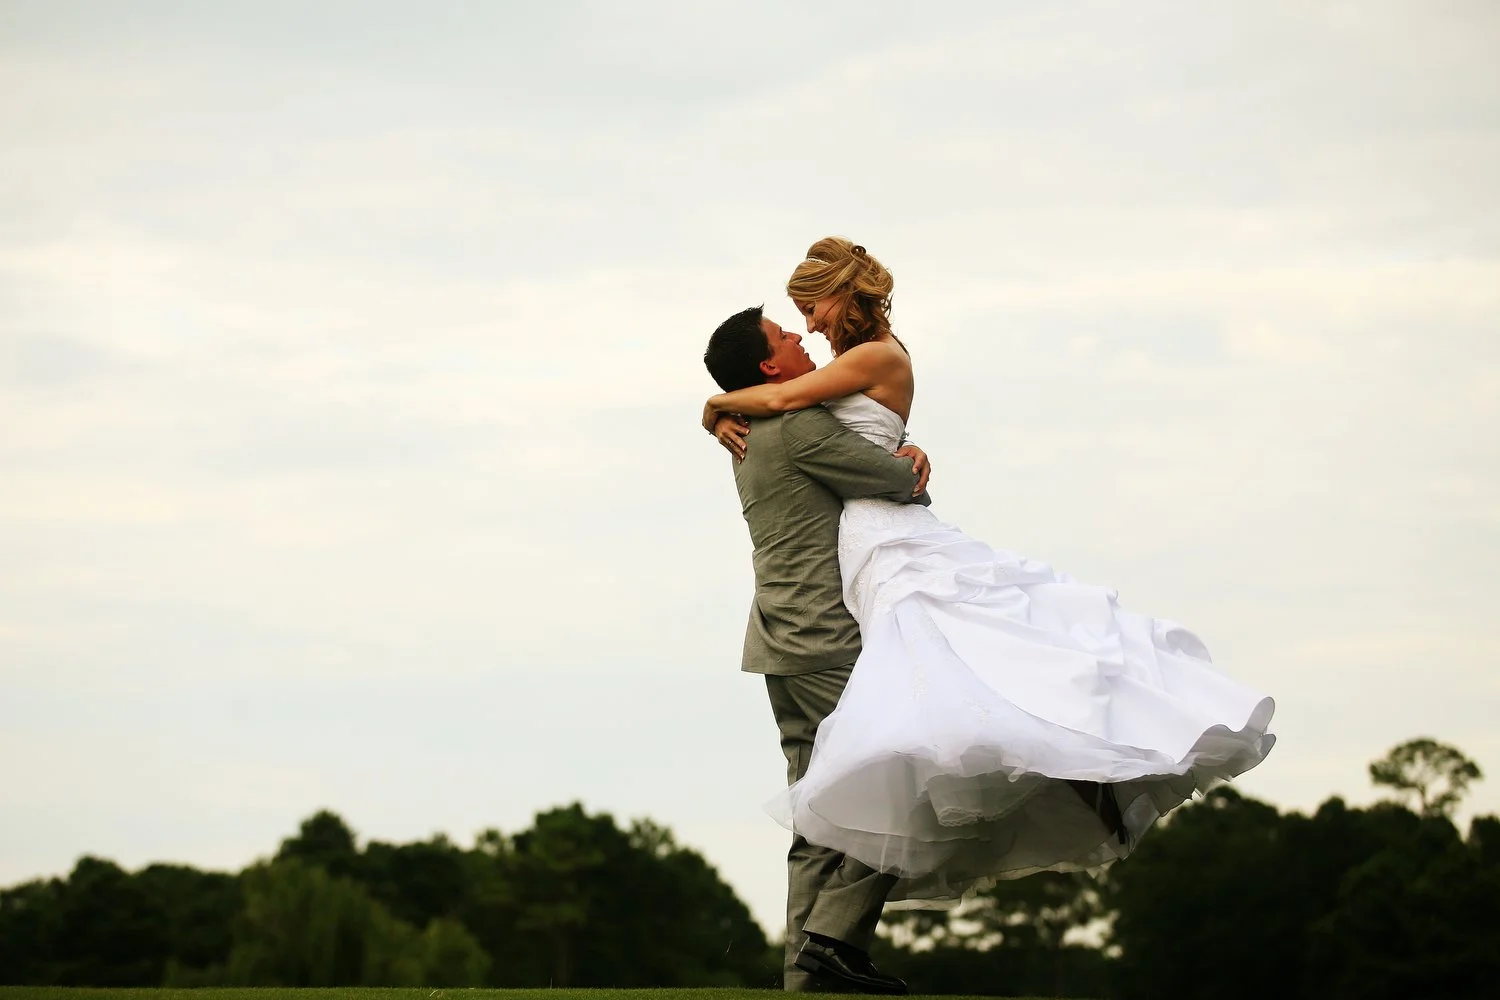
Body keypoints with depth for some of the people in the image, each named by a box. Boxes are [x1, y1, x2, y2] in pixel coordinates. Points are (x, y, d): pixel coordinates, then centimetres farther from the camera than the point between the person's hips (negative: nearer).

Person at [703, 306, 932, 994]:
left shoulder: (752, 438, 20)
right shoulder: (799, 425, -11)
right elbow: (897, 485, -11)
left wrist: (905, 457, 8)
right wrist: (910, 475, 13)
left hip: (788, 646, 10)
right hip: (827, 644, -10)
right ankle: (835, 936, -17)